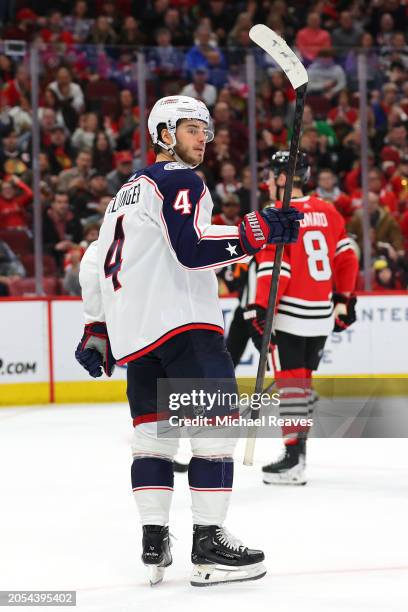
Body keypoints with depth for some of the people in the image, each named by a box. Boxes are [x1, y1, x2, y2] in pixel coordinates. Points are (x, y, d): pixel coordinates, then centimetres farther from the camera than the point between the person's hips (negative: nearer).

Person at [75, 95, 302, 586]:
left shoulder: (127, 192, 25)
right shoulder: (179, 180, -4)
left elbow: (95, 264, 27)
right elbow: (191, 248, -20)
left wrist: (96, 332, 31)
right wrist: (257, 232, -22)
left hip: (133, 332, 10)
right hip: (181, 323, -10)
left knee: (152, 431, 13)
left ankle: (153, 544, 10)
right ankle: (208, 544, -13)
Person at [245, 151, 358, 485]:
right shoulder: (328, 212, 8)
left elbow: (273, 270, -17)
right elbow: (347, 259, 12)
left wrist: (259, 311, -16)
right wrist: (344, 300, 22)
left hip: (289, 316, -6)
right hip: (322, 316, 6)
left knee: (290, 381, -4)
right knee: (304, 378, 17)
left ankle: (293, 461, -7)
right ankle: (298, 449, 24)